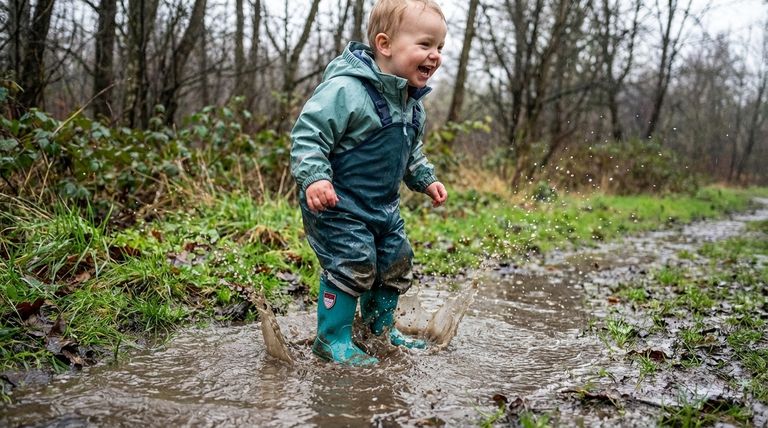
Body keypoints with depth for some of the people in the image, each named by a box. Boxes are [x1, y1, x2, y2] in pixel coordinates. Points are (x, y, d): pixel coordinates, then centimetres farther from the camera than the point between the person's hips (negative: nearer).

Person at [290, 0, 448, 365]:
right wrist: (314, 178, -35)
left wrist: (425, 179, 15)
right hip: (337, 202, -9)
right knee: (354, 263, -14)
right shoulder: (345, 89, -23)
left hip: (382, 204, 9)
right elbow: (307, 134, -24)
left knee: (397, 261, 13)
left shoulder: (412, 102, 6)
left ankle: (381, 328, 34)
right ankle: (332, 339, 5)